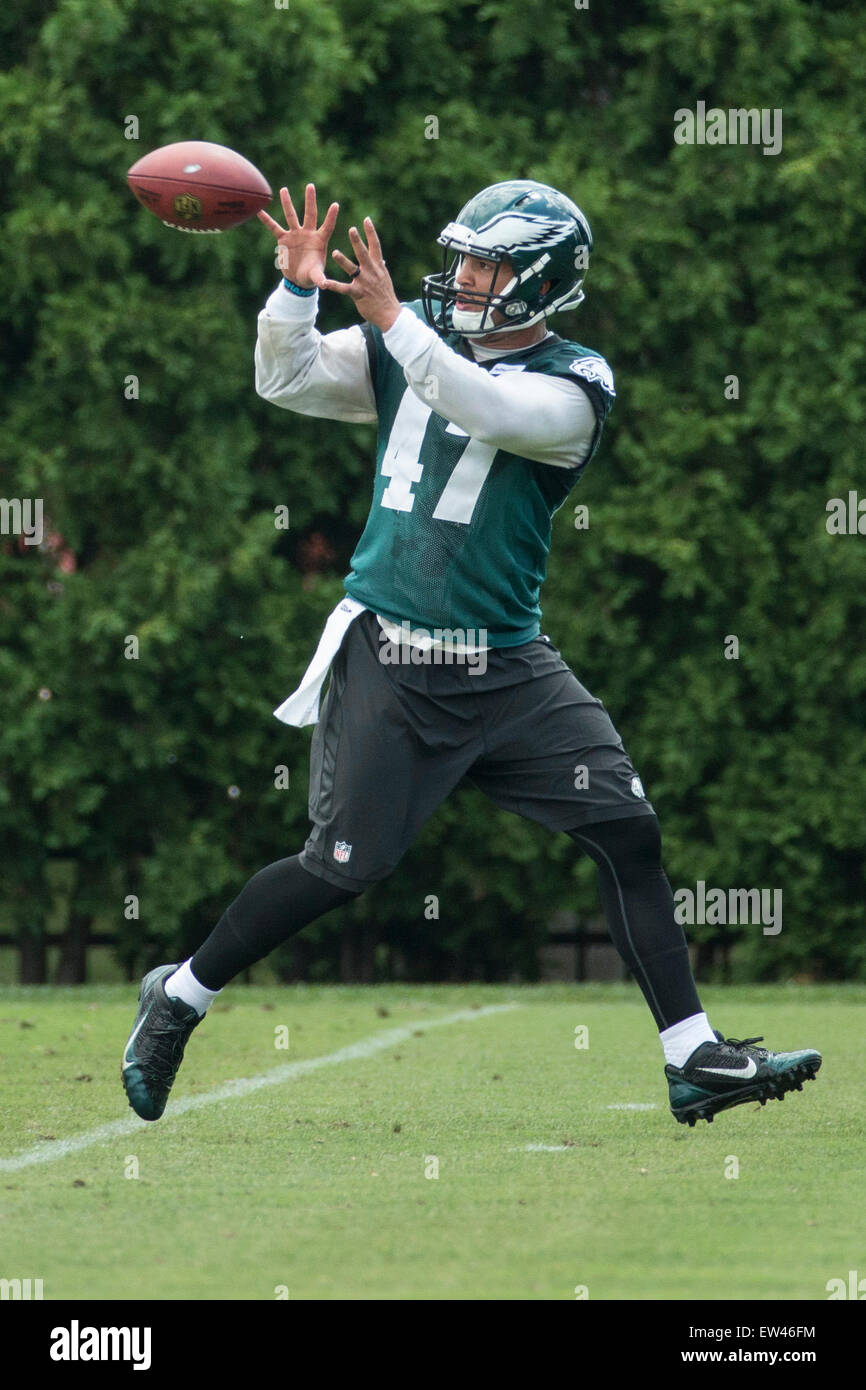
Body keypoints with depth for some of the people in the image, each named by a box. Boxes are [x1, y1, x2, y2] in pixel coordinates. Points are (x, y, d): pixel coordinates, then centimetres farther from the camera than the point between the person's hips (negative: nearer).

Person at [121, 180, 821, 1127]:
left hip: (507, 668, 0)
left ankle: (693, 1059, -2)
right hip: (387, 659, 0)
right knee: (342, 866, -4)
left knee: (628, 835, -7)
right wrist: (298, 291, -16)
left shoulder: (571, 384, -3)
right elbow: (287, 381, 0)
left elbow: (489, 410, -23)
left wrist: (393, 322, -29)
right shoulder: (408, 350, 7)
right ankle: (178, 997, 16)